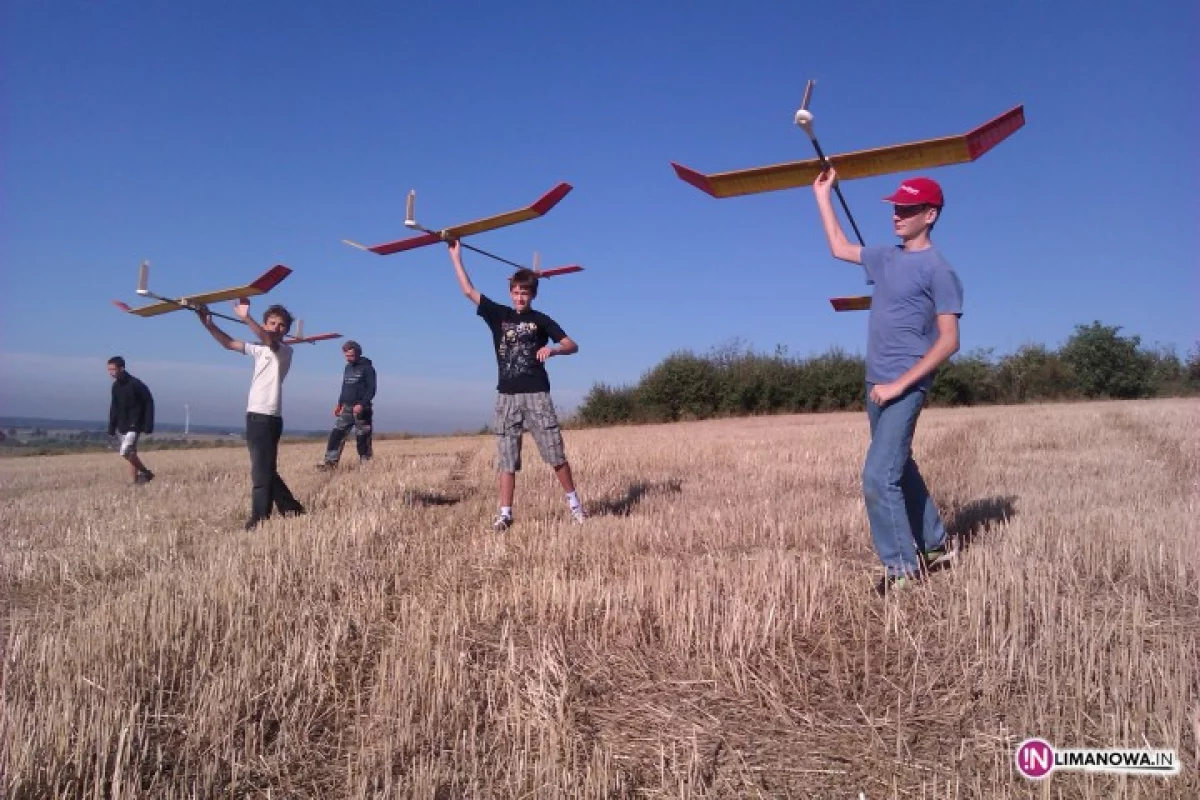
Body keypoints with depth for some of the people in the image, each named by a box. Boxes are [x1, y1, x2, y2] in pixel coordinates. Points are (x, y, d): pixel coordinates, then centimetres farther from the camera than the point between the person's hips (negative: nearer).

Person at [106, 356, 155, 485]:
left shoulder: (135, 384, -15)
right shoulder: (116, 386, 7)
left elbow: (149, 403, -13)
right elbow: (114, 408, 16)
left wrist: (148, 426, -17)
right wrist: (111, 429, 14)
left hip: (134, 425, -7)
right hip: (121, 426, 8)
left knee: (125, 452, -17)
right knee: (131, 453, 9)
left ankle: (146, 473, -2)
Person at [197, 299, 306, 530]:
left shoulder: (285, 351, -4)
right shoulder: (259, 350, 18)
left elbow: (270, 340, -25)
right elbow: (229, 343, 18)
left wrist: (247, 318, -38)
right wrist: (209, 324, 4)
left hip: (268, 417, -9)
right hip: (254, 415, 9)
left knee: (262, 470, -10)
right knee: (265, 469, 14)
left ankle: (259, 519, -8)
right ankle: (291, 509, 22)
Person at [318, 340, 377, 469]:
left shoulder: (367, 368, -6)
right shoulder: (348, 368, 16)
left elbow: (371, 389, -12)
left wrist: (362, 404, -23)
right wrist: (339, 404, 15)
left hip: (361, 409, -6)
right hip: (347, 408, 6)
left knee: (362, 437, -2)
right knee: (336, 434, -4)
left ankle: (365, 463, 5)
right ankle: (330, 461, -6)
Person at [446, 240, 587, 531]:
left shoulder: (541, 320, 4)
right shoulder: (498, 314, 9)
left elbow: (572, 346, 0)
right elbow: (468, 290, 8)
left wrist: (552, 349, -21)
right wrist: (456, 256, 6)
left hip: (537, 395, -2)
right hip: (507, 397, 2)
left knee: (555, 453, 0)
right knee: (506, 458, 3)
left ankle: (574, 503, 13)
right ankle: (505, 514, 7)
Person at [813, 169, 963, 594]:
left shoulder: (938, 269, -12)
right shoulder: (886, 257, 10)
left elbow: (949, 341, -16)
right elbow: (840, 248, 27)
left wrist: (900, 384, -20)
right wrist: (822, 194, 25)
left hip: (905, 388, -8)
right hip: (877, 385, 8)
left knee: (878, 478, -13)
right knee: (900, 470, 17)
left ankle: (903, 567, 0)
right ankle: (935, 544, 32)